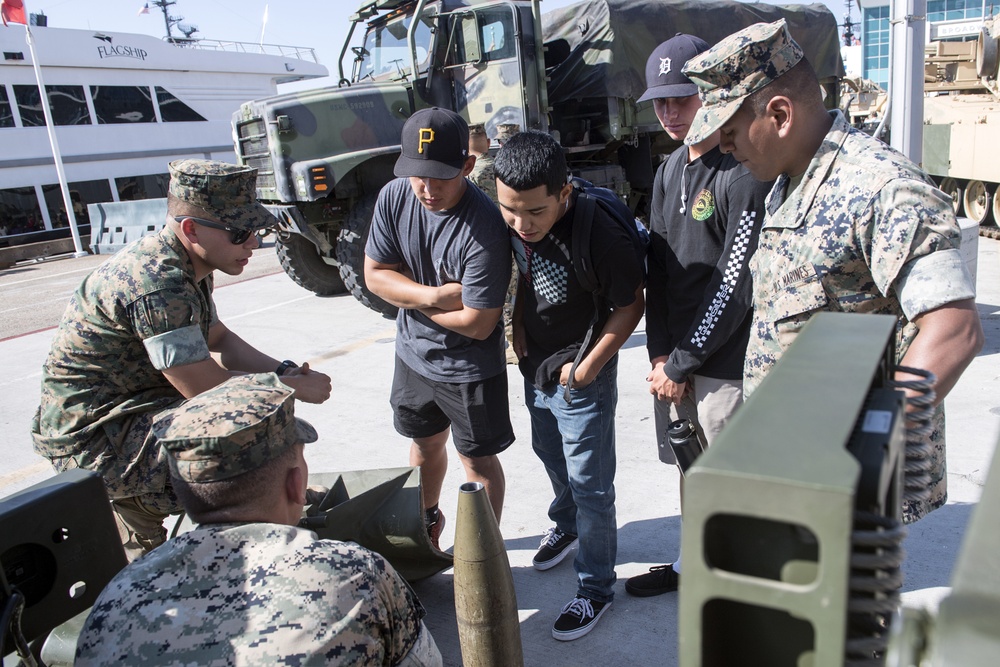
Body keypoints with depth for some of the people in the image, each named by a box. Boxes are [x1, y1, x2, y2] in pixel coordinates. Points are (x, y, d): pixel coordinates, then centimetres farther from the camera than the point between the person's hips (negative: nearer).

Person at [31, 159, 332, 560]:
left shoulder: (185, 264, 3)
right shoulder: (157, 285, -28)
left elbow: (219, 339, 12)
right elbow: (205, 388, -26)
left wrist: (284, 371, -4)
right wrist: (294, 387, -14)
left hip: (131, 411, 10)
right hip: (95, 442, -10)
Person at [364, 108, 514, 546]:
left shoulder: (484, 228, -30)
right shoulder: (394, 198, -11)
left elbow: (477, 324, -27)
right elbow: (375, 274, -5)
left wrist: (408, 297, -16)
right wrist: (433, 296, -22)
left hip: (469, 367, -6)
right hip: (413, 354, 6)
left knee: (477, 461, 12)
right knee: (424, 444, 26)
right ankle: (427, 520, 52)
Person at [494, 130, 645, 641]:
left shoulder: (602, 239, -31)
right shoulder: (513, 225, -11)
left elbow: (629, 308, -18)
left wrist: (586, 369, -16)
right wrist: (518, 327, 0)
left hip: (581, 381, -7)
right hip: (535, 369, 7)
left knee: (590, 486, 8)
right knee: (551, 457, 28)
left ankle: (595, 588, 28)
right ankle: (565, 525, 56)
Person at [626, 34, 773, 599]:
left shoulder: (744, 175, -15)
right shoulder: (670, 170, 10)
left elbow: (735, 287, -18)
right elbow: (659, 267, 10)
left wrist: (681, 364, -13)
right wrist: (660, 355, 1)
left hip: (727, 363, -7)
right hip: (674, 360, 7)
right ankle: (693, 563, 39)